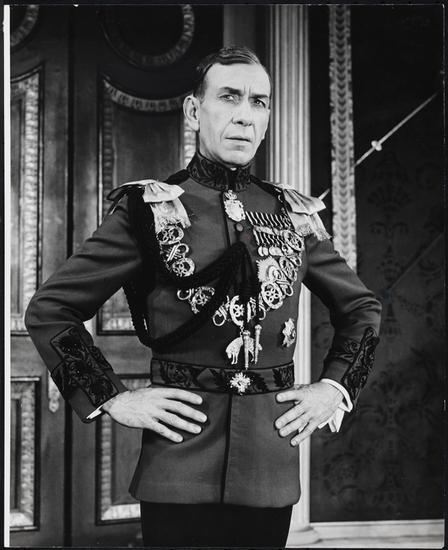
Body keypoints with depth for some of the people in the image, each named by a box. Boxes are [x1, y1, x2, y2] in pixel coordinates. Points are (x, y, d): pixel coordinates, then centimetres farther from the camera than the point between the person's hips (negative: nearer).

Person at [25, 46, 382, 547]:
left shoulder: (295, 214, 7)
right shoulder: (147, 209, -4)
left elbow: (362, 308, 20)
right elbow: (48, 309, -2)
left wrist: (335, 387, 7)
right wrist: (112, 399, -7)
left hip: (272, 466, 4)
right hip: (180, 470, -3)